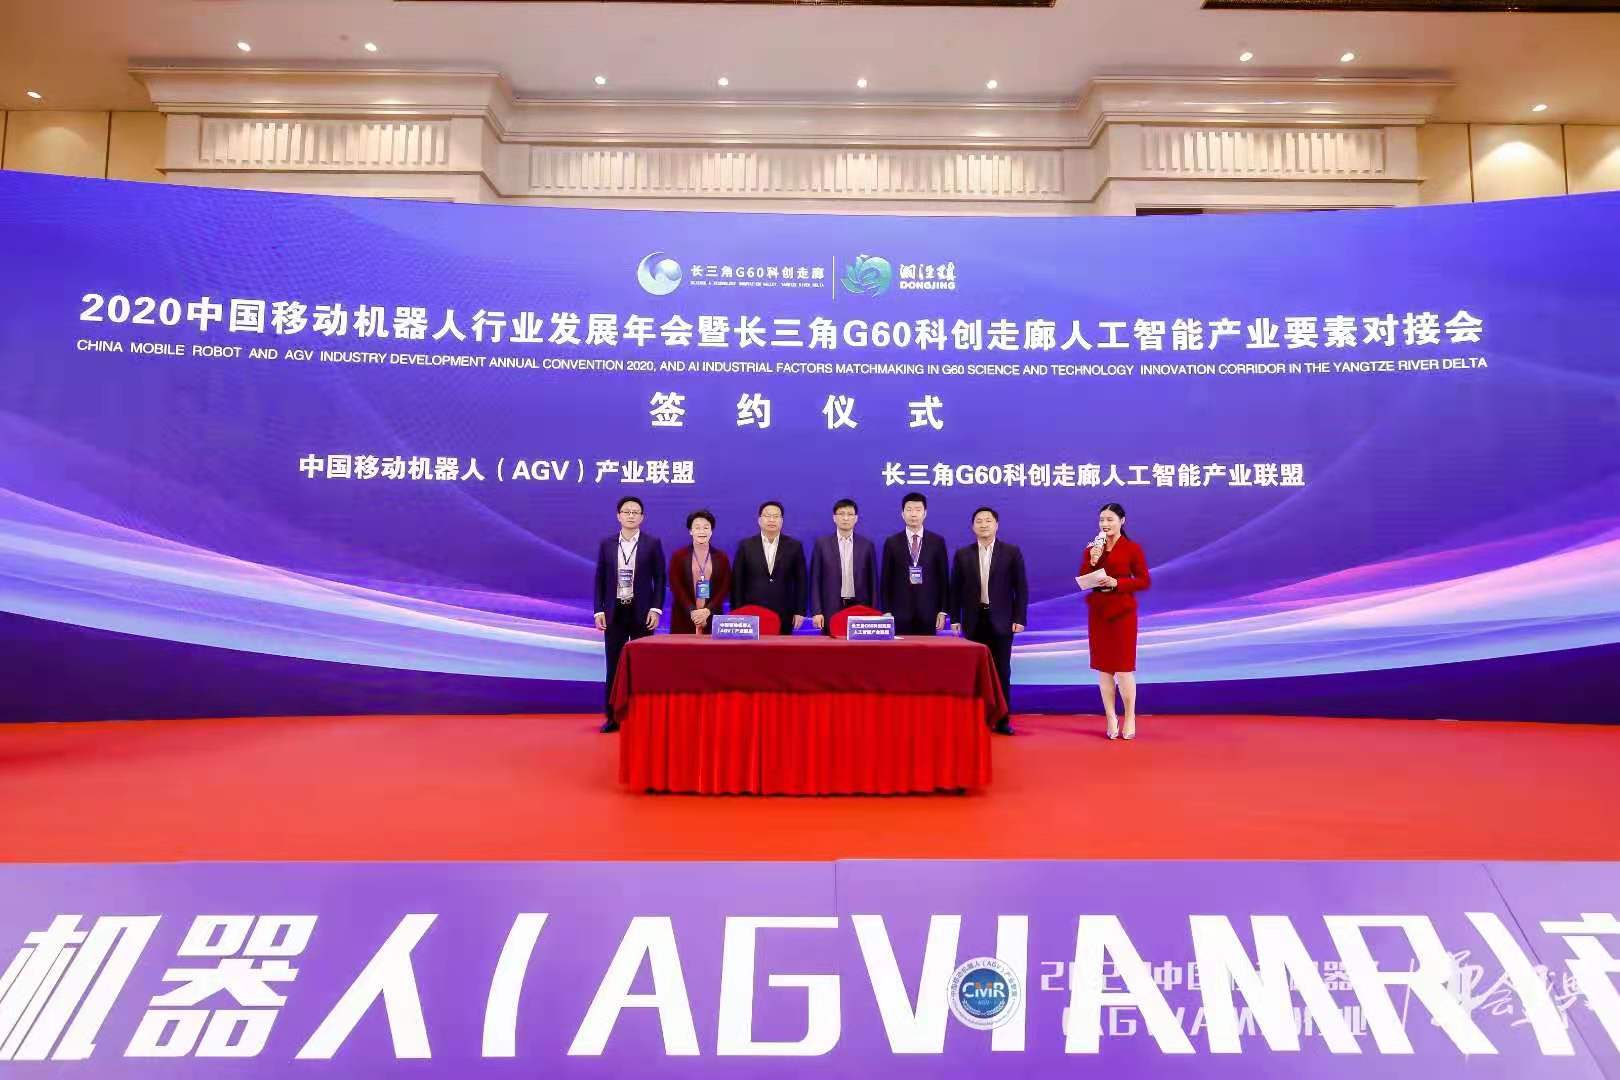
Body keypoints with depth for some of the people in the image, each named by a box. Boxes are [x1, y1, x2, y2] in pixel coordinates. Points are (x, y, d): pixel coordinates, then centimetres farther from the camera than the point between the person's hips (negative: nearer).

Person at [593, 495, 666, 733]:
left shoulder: (652, 543, 0)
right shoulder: (606, 544, 6)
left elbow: (659, 578, 0)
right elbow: (600, 579, 7)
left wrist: (656, 609, -9)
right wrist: (599, 610, -1)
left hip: (641, 612, -2)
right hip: (614, 612, 2)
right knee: (614, 665, 4)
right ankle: (613, 716, 10)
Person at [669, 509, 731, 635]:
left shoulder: (721, 558, 8)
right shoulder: (678, 557, 6)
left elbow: (725, 588, 2)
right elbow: (676, 587, -2)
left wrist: (707, 611, -12)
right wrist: (692, 611, -15)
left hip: (712, 618, 1)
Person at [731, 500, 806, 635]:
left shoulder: (794, 546, 4)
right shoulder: (746, 546, 4)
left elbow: (800, 582, 6)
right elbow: (737, 582, 4)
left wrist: (799, 612, 1)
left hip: (784, 616, 0)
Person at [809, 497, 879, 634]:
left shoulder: (867, 545, 7)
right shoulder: (822, 544, 4)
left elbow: (873, 581, 8)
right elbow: (815, 580, 2)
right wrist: (816, 611, -6)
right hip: (831, 610, -1)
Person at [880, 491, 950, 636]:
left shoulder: (937, 542, 6)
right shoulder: (892, 543, 5)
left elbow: (943, 578, 6)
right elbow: (886, 579, 4)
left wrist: (943, 611, 1)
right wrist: (886, 611, -2)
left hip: (928, 612, 1)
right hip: (900, 612, 0)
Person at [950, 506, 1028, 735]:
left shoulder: (1011, 552, 1)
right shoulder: (962, 554, 5)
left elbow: (1021, 587, 0)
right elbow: (955, 589, 7)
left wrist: (1019, 618, -6)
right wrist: (955, 618, 1)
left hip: (1001, 620, -1)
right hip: (974, 620, 1)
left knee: (1002, 671, 2)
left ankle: (1002, 720, 9)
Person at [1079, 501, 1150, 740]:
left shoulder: (1132, 548, -3)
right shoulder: (1092, 548, 8)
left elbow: (1145, 581, -5)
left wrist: (1118, 583, -17)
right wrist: (1092, 560, -11)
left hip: (1122, 612, -4)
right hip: (1097, 612, 4)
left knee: (1123, 666, -3)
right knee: (1103, 666, 4)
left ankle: (1130, 718, 11)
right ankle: (1111, 719, 11)